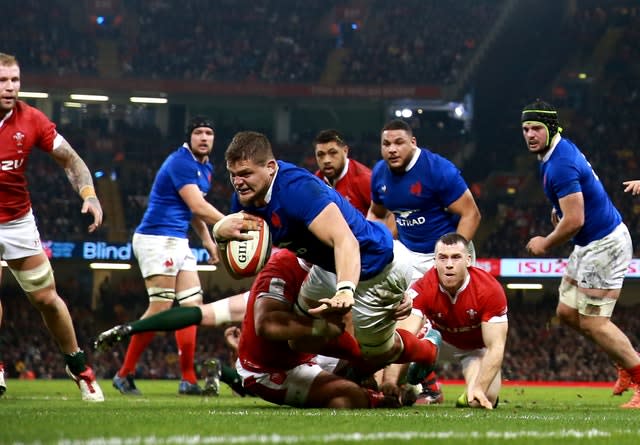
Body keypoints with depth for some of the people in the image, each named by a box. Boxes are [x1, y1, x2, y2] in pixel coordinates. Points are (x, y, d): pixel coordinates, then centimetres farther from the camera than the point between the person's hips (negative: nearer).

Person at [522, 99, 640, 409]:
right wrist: (559, 211, 13)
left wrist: (546, 244, -10)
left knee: (592, 322, -7)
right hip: (590, 244, 10)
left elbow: (574, 221, -25)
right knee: (567, 312, 14)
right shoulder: (558, 151, 8)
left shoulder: (561, 165, -23)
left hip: (604, 245, -10)